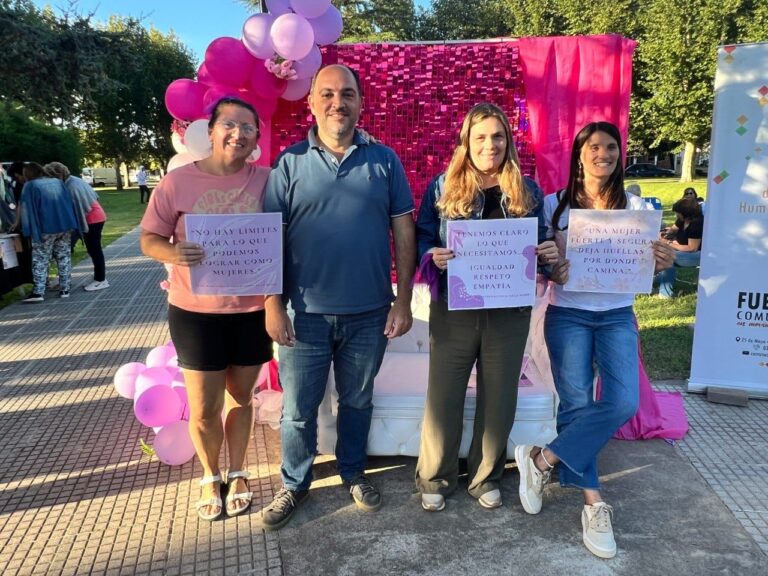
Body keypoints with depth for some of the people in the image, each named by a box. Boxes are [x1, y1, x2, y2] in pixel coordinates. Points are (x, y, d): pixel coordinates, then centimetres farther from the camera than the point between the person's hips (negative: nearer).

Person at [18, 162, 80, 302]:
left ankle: (38, 292, -5)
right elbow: (70, 202, 13)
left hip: (44, 227, -4)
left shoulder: (29, 186, 2)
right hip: (65, 224, 4)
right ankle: (65, 289, 11)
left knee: (40, 259, 1)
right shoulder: (57, 182, 14)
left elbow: (24, 208, -2)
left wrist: (28, 229, 1)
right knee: (64, 257, 10)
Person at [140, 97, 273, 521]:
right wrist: (174, 253, -25)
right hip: (195, 312, -1)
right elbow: (149, 239, -2)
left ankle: (237, 473, 37)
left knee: (240, 398, 17)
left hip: (252, 311, 1)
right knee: (203, 409, 8)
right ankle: (210, 476, 34)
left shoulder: (267, 181, -2)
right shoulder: (178, 181, -6)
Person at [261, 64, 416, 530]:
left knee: (358, 401, 18)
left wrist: (403, 299, -2)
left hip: (369, 313, 1)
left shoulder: (384, 160, 1)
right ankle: (294, 484, 33)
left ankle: (354, 473, 40)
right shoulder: (290, 163, -1)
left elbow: (403, 230, 1)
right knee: (298, 408, 11)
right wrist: (273, 305, -6)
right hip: (306, 313, 0)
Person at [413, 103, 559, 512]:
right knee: (443, 397, 5)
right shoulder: (442, 187, 1)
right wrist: (433, 256, -22)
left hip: (510, 311, 2)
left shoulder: (527, 191, 6)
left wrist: (549, 254, -11)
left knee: (499, 398, 12)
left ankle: (486, 478, 32)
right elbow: (422, 239, 0)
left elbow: (539, 245, 12)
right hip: (454, 309, -2)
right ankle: (435, 479, 26)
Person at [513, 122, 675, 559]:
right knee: (576, 403, -3)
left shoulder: (634, 206, 5)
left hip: (617, 316, 2)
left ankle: (542, 459, 2)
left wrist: (666, 260, -17)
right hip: (568, 315, -2)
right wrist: (551, 272, -21)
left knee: (623, 403, -13)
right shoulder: (555, 205, 0)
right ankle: (594, 503, 12)